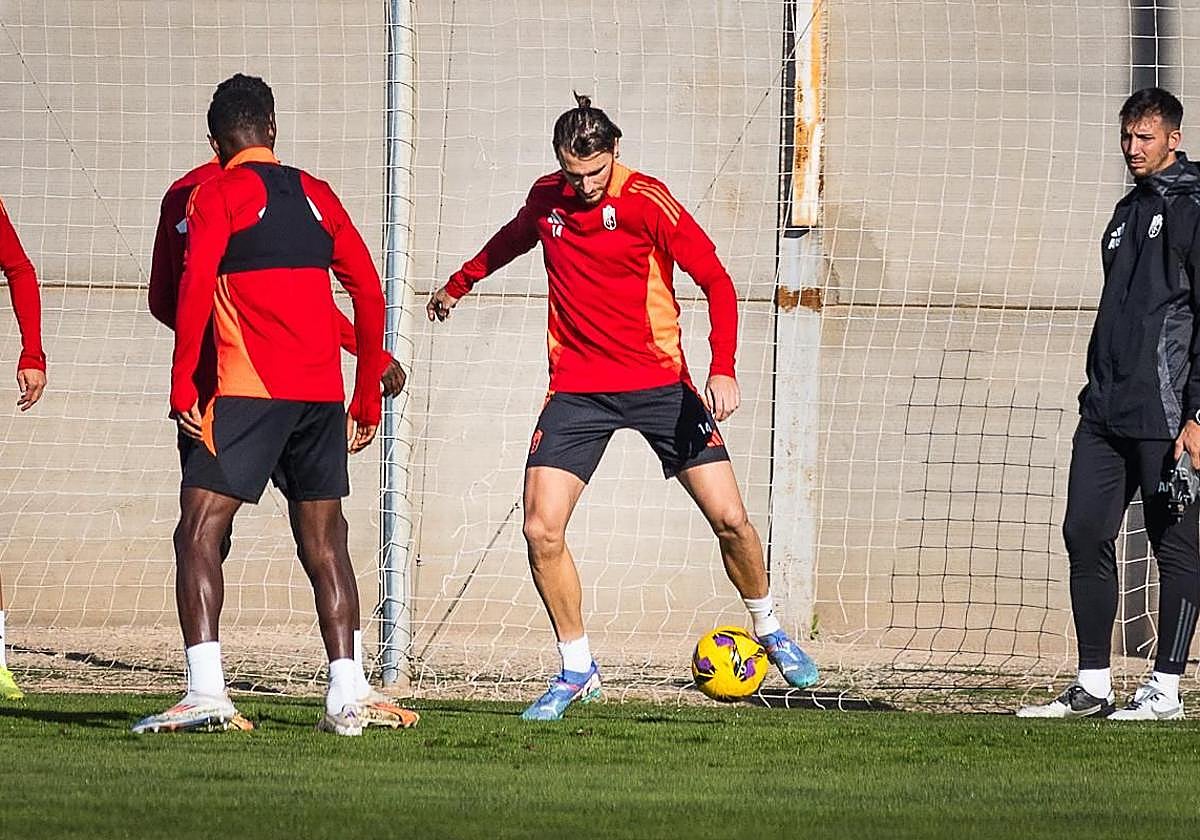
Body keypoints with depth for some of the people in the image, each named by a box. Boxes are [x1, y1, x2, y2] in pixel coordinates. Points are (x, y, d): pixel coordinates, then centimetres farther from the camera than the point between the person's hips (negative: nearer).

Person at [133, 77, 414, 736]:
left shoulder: (217, 194, 1)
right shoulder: (317, 196, 15)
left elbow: (194, 285, -13)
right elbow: (368, 293, 15)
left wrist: (181, 385, -12)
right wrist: (368, 398, 20)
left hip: (248, 391, -5)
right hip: (322, 392, 5)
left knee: (199, 533, -4)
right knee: (323, 543, 11)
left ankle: (206, 690, -19)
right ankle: (346, 700, 6)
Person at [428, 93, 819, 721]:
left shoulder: (645, 200, -12)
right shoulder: (546, 198, 3)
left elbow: (715, 280, -13)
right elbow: (512, 238, 28)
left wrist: (723, 369, -25)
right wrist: (460, 282, 41)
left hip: (657, 381, -3)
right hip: (577, 388, 3)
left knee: (730, 519, -5)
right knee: (541, 529, -13)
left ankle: (768, 629, 23)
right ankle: (577, 670, 3)